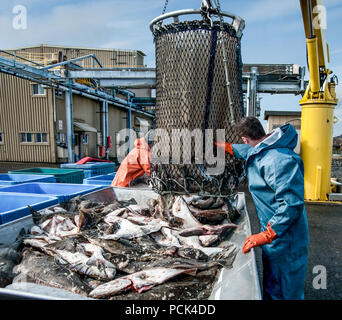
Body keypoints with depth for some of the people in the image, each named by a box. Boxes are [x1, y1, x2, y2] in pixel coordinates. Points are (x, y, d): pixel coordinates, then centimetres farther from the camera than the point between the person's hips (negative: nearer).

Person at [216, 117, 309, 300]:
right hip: (273, 231, 10)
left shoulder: (278, 160, -28)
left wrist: (267, 235, -29)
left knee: (284, 291, 7)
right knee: (270, 286, 24)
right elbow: (247, 150, 29)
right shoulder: (260, 151, 4)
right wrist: (227, 147, 43)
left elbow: (292, 203, -31)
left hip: (284, 236, -9)